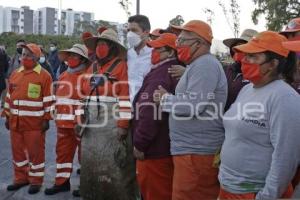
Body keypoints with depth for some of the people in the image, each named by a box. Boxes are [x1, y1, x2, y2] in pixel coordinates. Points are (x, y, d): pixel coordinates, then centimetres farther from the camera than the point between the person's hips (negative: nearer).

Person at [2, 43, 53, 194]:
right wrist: (7, 116, 14)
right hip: (16, 121, 6)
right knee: (18, 150, 13)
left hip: (35, 122, -6)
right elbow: (9, 97, 16)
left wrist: (46, 119, -10)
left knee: (35, 152, 3)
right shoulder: (15, 74, 11)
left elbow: (48, 100, -7)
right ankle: (20, 178, 27)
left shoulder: (44, 76, -6)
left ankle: (36, 181, 15)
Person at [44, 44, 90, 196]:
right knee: (63, 152, 12)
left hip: (81, 123, -7)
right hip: (63, 123, 7)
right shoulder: (63, 76, 15)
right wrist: (57, 119, 17)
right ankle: (62, 182, 23)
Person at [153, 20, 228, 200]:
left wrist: (165, 99, -9)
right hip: (194, 150, 10)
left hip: (196, 152, -10)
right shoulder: (198, 65, 20)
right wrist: (168, 98, 8)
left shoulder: (205, 65, -14)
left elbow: (193, 105, -23)